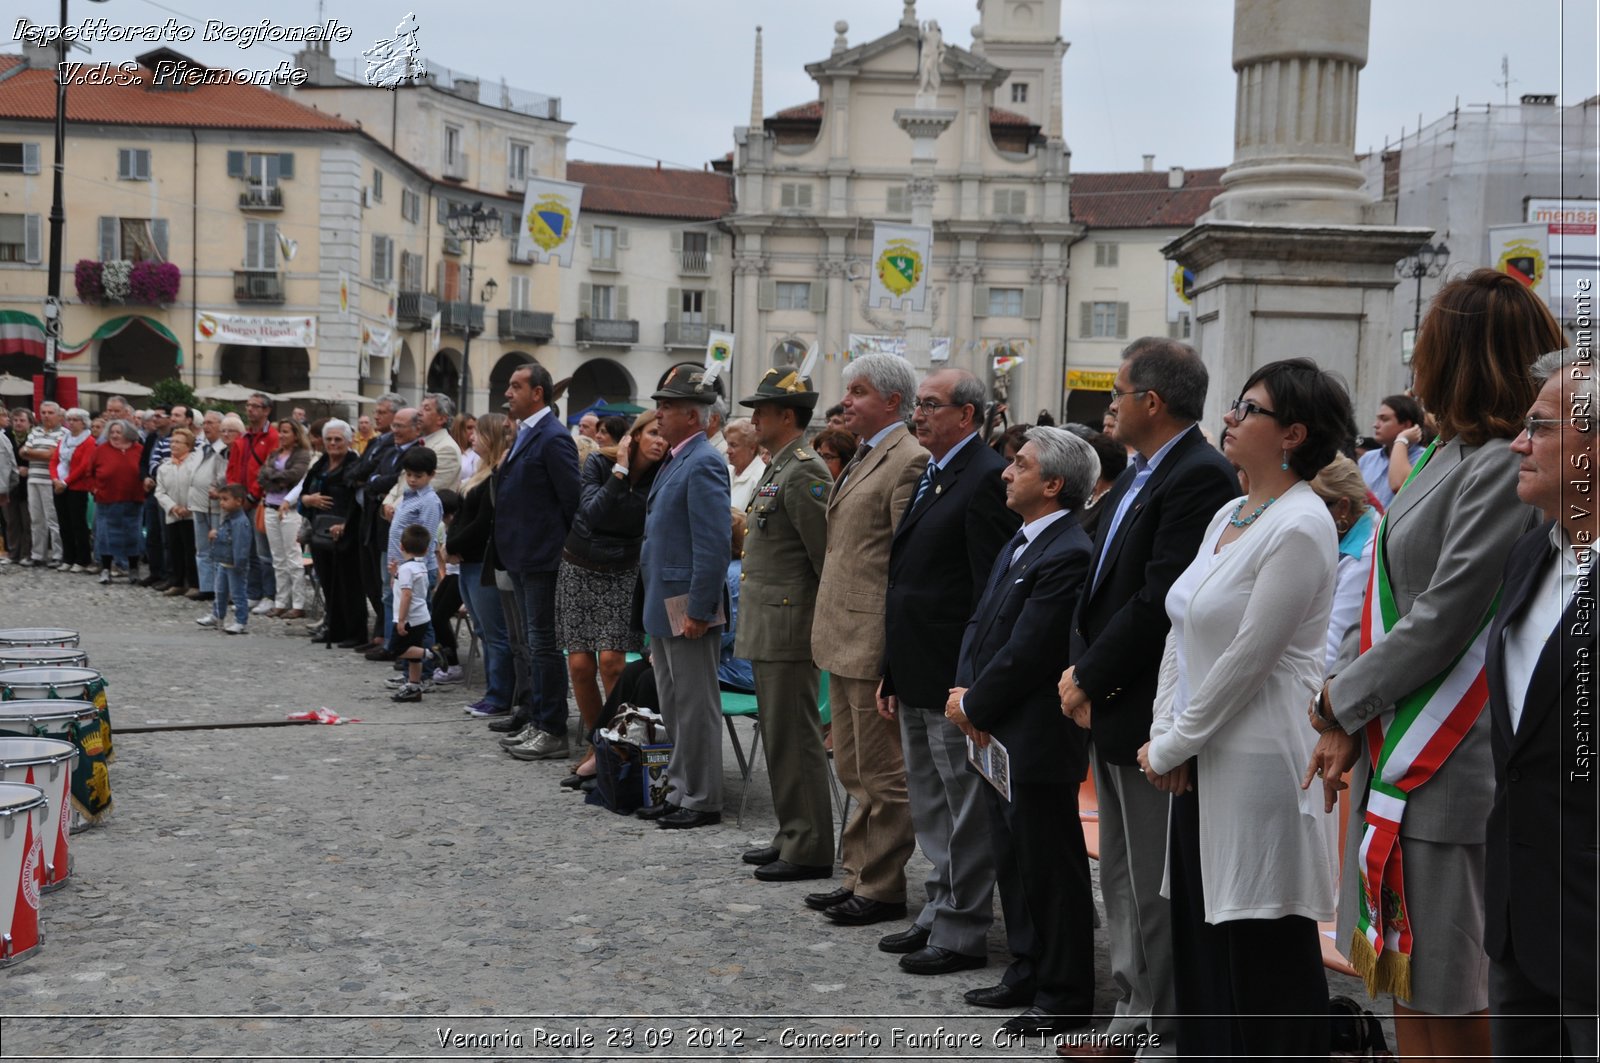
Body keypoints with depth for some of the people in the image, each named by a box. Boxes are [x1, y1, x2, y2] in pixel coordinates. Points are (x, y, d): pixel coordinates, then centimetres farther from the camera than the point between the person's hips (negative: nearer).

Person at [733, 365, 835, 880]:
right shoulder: (777, 469, 16)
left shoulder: (804, 472, -16)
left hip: (790, 628, -10)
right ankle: (792, 836, 24)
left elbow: (827, 555, -17)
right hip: (767, 629, 10)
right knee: (780, 736, 15)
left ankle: (810, 851, 1)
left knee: (794, 738, -5)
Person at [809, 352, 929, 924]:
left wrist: (894, 648, -20)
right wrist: (830, 627, 19)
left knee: (883, 774, 0)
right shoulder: (862, 458, 16)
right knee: (855, 770, 17)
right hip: (845, 640, 10)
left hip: (874, 641, -10)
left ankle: (882, 889, 9)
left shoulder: (908, 460, -15)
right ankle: (858, 877, 27)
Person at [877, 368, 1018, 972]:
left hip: (953, 676, -10)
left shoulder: (987, 479, -14)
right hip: (917, 677, 10)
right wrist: (892, 673, 18)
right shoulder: (928, 477, 16)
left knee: (962, 812, 0)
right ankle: (939, 915, 29)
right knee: (930, 809, 18)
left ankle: (962, 933, 9)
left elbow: (991, 589, -19)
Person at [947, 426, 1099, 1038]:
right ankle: (1027, 973, 33)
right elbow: (981, 624, 14)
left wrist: (974, 705, -10)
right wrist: (964, 692, 0)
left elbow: (1026, 653, -21)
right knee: (1010, 859, 19)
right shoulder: (1021, 544, 11)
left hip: (1037, 740, -10)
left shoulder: (1067, 555, -20)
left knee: (1050, 866, 1)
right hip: (997, 735, 10)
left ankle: (1064, 996, 12)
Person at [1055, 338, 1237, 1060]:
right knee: (1123, 881, 18)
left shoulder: (1199, 477, -17)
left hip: (1150, 715, -10)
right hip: (1109, 709, 10)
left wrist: (1089, 677, -14)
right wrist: (1079, 669, 2)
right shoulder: (1135, 478, 14)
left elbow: (1158, 600, -23)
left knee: (1155, 889, -1)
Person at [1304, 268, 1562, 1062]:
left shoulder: (1502, 467, -19)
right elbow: (1386, 596, 11)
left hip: (1454, 770, -9)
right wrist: (1344, 722, 4)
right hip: (1399, 752, 9)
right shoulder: (1447, 455, 11)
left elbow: (1442, 619, -20)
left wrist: (1340, 699, -7)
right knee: (1409, 981, 19)